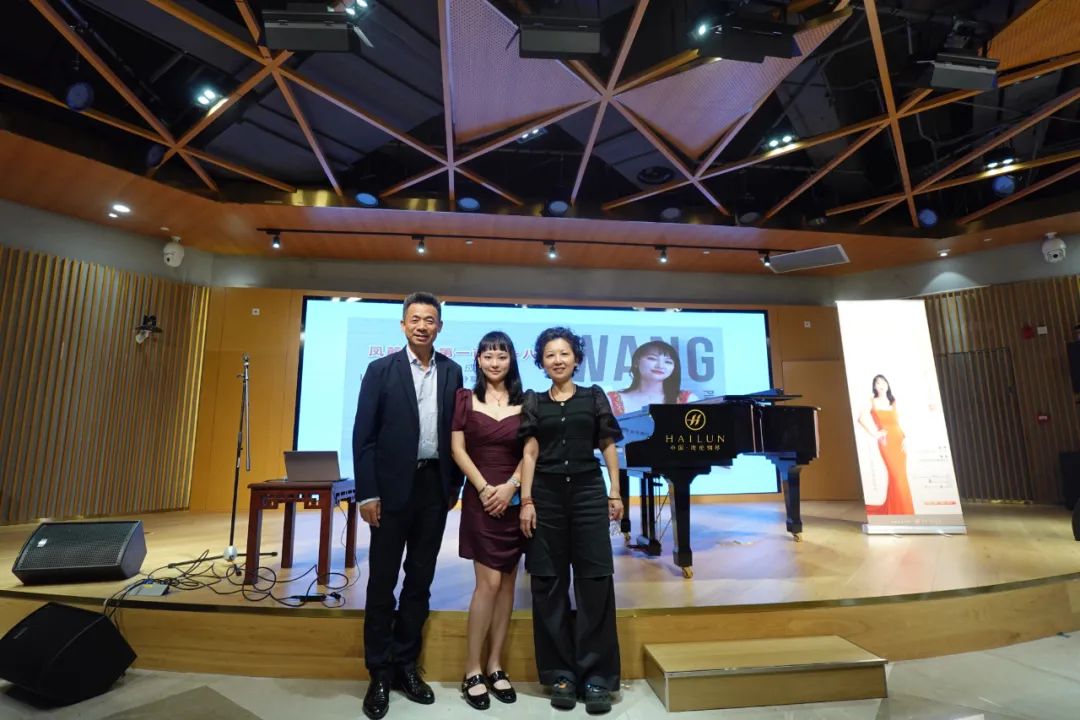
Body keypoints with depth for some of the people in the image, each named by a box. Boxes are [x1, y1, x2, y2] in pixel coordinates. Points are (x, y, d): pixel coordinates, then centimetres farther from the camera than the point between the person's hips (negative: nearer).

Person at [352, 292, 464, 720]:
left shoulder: (452, 372, 5)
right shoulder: (381, 370, -3)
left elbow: (455, 432, 7)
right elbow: (363, 436, -6)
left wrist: (454, 485, 5)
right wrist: (367, 493, -10)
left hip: (435, 486, 3)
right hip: (393, 487, -2)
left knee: (420, 580, 12)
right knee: (382, 581, 8)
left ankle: (405, 666, 29)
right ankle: (379, 674, 24)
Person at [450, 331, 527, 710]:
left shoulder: (524, 402, 5)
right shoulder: (466, 398, 2)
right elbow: (457, 448, -2)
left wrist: (511, 486, -13)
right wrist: (483, 488, -12)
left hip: (514, 498, 3)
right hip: (480, 497, -2)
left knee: (507, 582, 8)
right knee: (489, 582, -5)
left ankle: (494, 665, 22)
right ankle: (472, 671, 11)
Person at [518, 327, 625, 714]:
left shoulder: (594, 397, 6)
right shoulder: (534, 402, 6)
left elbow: (608, 446, 8)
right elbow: (530, 452, 1)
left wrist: (615, 494, 4)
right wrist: (526, 500, -5)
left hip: (588, 493, 0)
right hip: (546, 495, 1)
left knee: (595, 581, 1)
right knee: (549, 583, 5)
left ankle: (596, 675, 14)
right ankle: (560, 673, 20)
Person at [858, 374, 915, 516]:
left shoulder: (893, 402, 16)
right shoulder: (873, 402, 2)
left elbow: (899, 423, 14)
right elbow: (862, 418, -11)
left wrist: (905, 438, -1)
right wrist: (875, 434, -9)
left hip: (899, 440, 5)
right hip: (886, 441, -5)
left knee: (901, 476, 3)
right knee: (896, 476, -11)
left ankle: (889, 510, 15)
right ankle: (899, 512, -4)